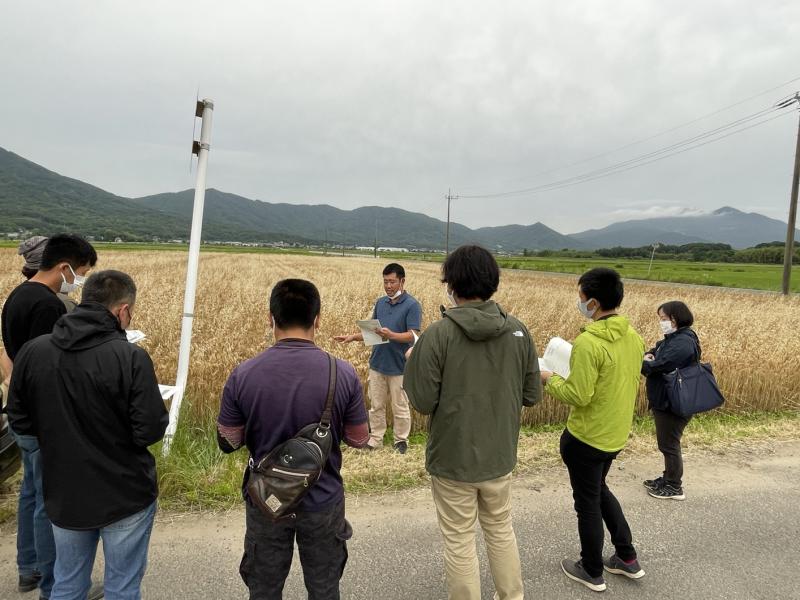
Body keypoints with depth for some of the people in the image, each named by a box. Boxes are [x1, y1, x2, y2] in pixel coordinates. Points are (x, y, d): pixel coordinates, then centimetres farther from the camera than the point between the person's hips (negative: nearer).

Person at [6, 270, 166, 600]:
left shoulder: (31, 351, -7)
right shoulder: (131, 357, -22)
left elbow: (20, 423, 3)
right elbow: (150, 431, -19)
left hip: (64, 495, 5)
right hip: (125, 496, -4)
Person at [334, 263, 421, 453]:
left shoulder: (412, 305, -11)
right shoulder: (380, 303, 9)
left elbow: (412, 335, -17)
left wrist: (391, 335, -32)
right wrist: (353, 337, 2)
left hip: (399, 366, -5)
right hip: (377, 363, 6)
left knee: (400, 407, 7)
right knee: (376, 405, 13)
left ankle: (401, 441, 23)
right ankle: (375, 438, 26)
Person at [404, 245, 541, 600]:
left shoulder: (437, 335, -20)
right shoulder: (518, 331, -7)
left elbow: (423, 402, -16)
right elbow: (532, 395, 0)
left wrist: (412, 364, 1)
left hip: (453, 460, -4)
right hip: (501, 457, 4)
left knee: (459, 544, 14)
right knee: (501, 531, 25)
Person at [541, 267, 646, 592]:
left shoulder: (588, 342, -27)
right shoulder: (634, 337, -1)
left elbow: (578, 396, -25)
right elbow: (625, 382, 10)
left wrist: (550, 379, -9)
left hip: (586, 437, -8)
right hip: (616, 434, 8)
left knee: (587, 503, 11)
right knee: (599, 489, 28)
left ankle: (592, 572, 30)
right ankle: (628, 558, 36)